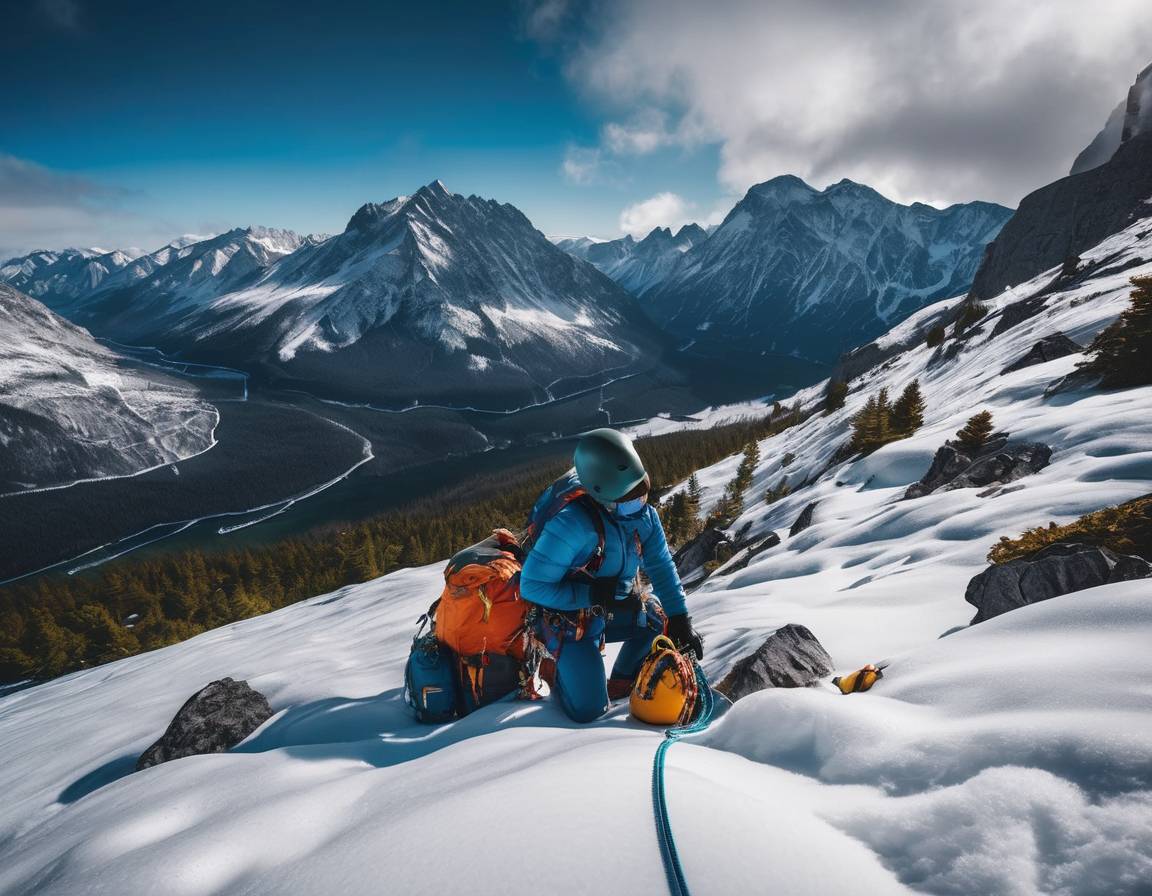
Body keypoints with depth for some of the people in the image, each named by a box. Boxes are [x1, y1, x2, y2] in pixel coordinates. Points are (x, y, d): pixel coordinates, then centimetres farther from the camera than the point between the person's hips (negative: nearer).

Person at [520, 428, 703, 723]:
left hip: (611, 612, 7)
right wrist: (596, 595, -32)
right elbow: (531, 586, -29)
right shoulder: (572, 525, -33)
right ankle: (560, 675, 22)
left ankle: (622, 683, 21)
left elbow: (662, 568, -1)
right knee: (589, 710, -12)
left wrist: (681, 621, -7)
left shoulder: (644, 515, -11)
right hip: (569, 620, -6)